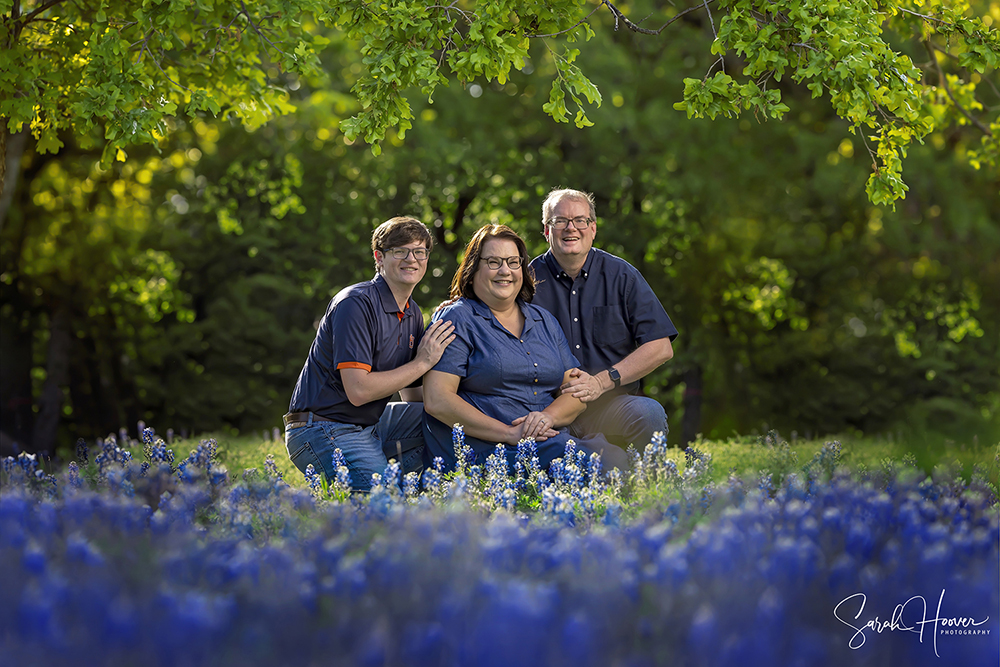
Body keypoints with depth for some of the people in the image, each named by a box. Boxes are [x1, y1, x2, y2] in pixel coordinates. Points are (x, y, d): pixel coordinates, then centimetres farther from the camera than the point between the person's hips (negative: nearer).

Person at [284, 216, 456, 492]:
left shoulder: (412, 314, 11)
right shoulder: (356, 304, -17)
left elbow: (412, 396, 14)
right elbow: (358, 390, -24)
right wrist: (422, 363, -17)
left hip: (372, 423, 9)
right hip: (323, 429, -9)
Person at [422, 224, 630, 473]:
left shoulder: (544, 321, 21)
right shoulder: (457, 319, 2)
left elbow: (576, 390, 16)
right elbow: (436, 401, -10)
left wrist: (549, 416, -9)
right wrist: (509, 433, -16)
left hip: (553, 440, 6)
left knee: (616, 459, -25)